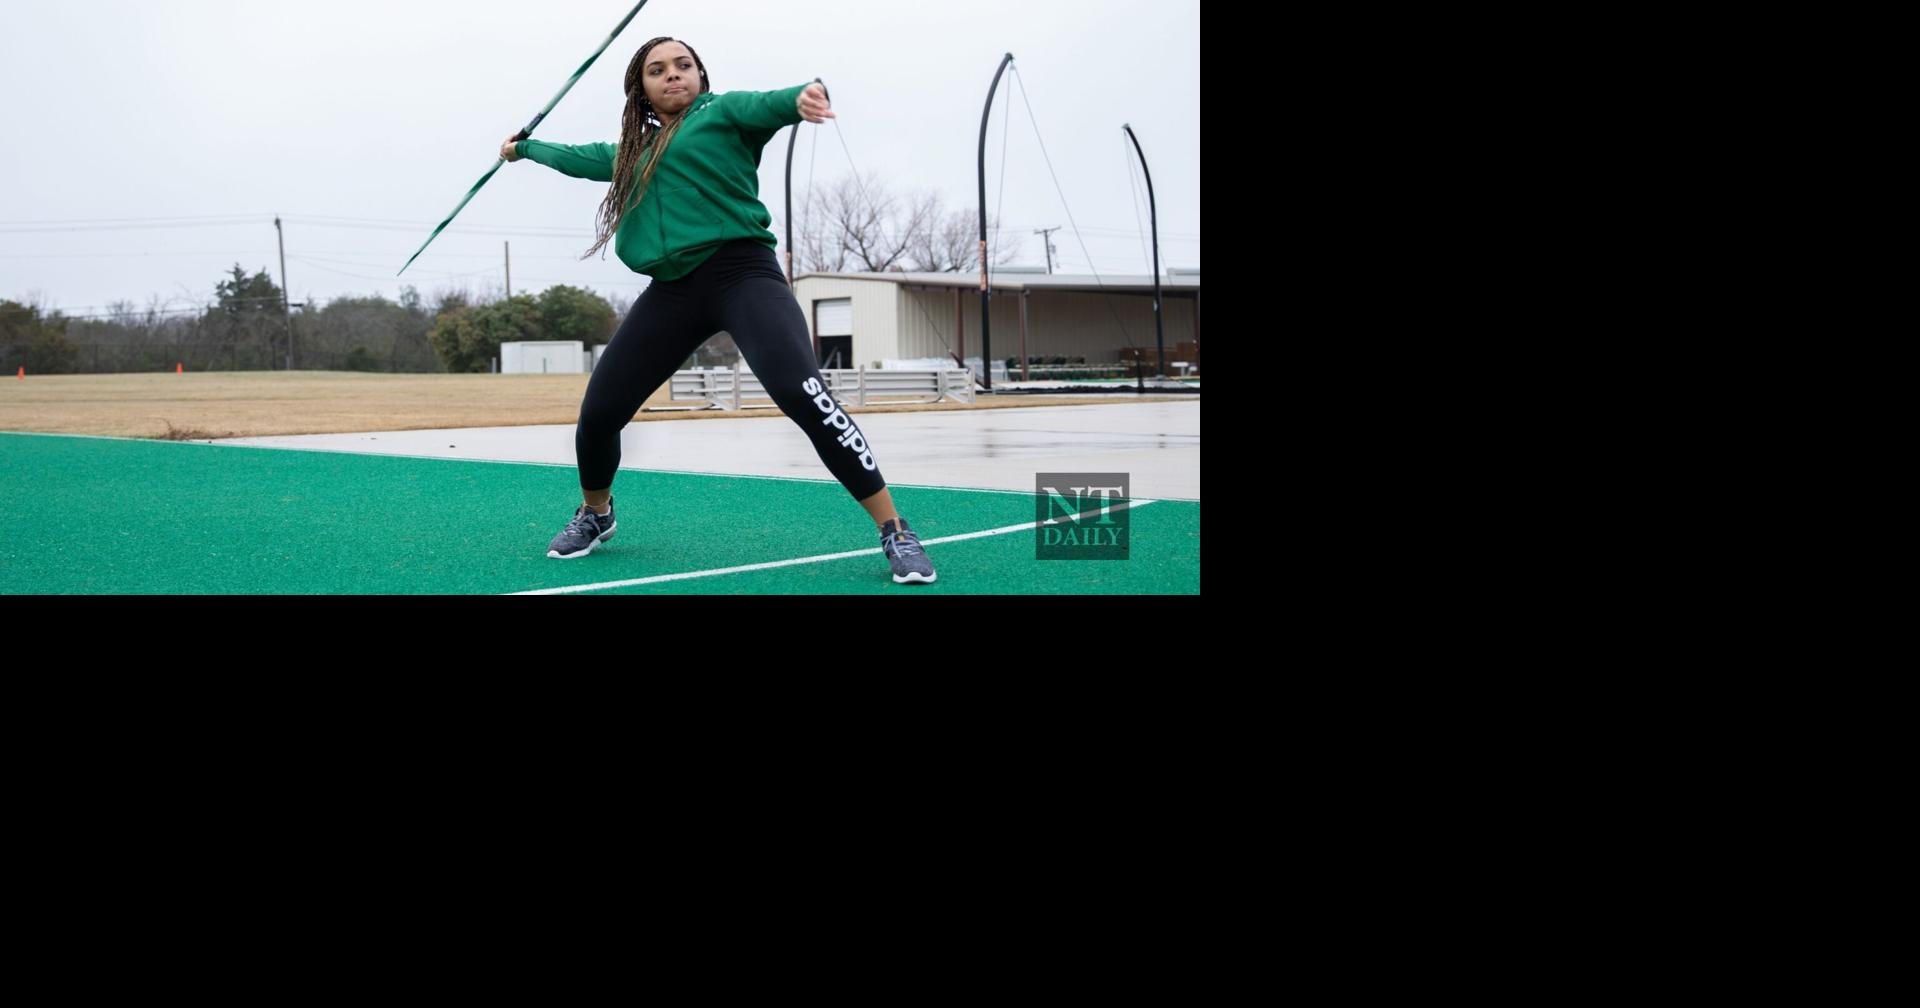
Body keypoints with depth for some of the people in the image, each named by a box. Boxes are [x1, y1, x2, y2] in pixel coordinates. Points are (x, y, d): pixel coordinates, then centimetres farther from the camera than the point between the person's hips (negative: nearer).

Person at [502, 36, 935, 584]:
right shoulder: (633, 151, 23)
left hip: (740, 271, -6)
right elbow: (579, 158, 43)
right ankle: (594, 514, 37)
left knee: (805, 396, -26)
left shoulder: (722, 112, 6)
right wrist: (524, 148, 59)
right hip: (672, 291, 6)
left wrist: (804, 95, -39)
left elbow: (767, 106, -16)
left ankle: (895, 532, -21)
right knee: (597, 414, 5)